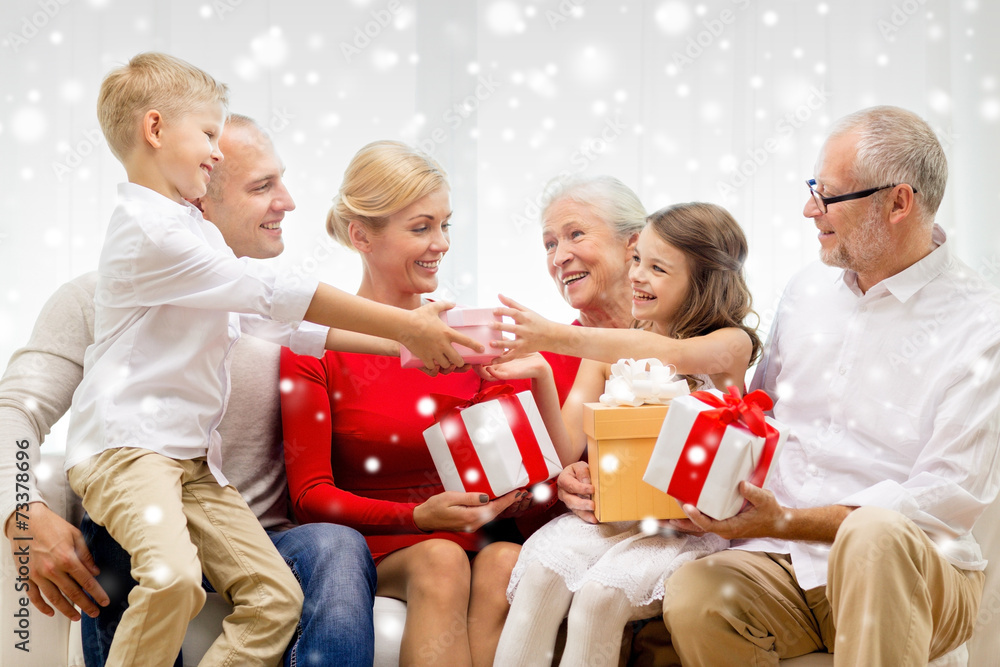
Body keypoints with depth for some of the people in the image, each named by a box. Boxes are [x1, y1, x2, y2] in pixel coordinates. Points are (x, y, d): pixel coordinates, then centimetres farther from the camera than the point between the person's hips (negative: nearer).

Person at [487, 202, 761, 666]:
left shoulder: (732, 344, -1)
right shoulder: (606, 353, 13)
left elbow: (669, 354, -25)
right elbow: (567, 446, 3)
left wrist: (559, 336, -33)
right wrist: (540, 375, -15)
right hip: (603, 513, 4)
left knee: (601, 593, -29)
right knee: (540, 573, -25)